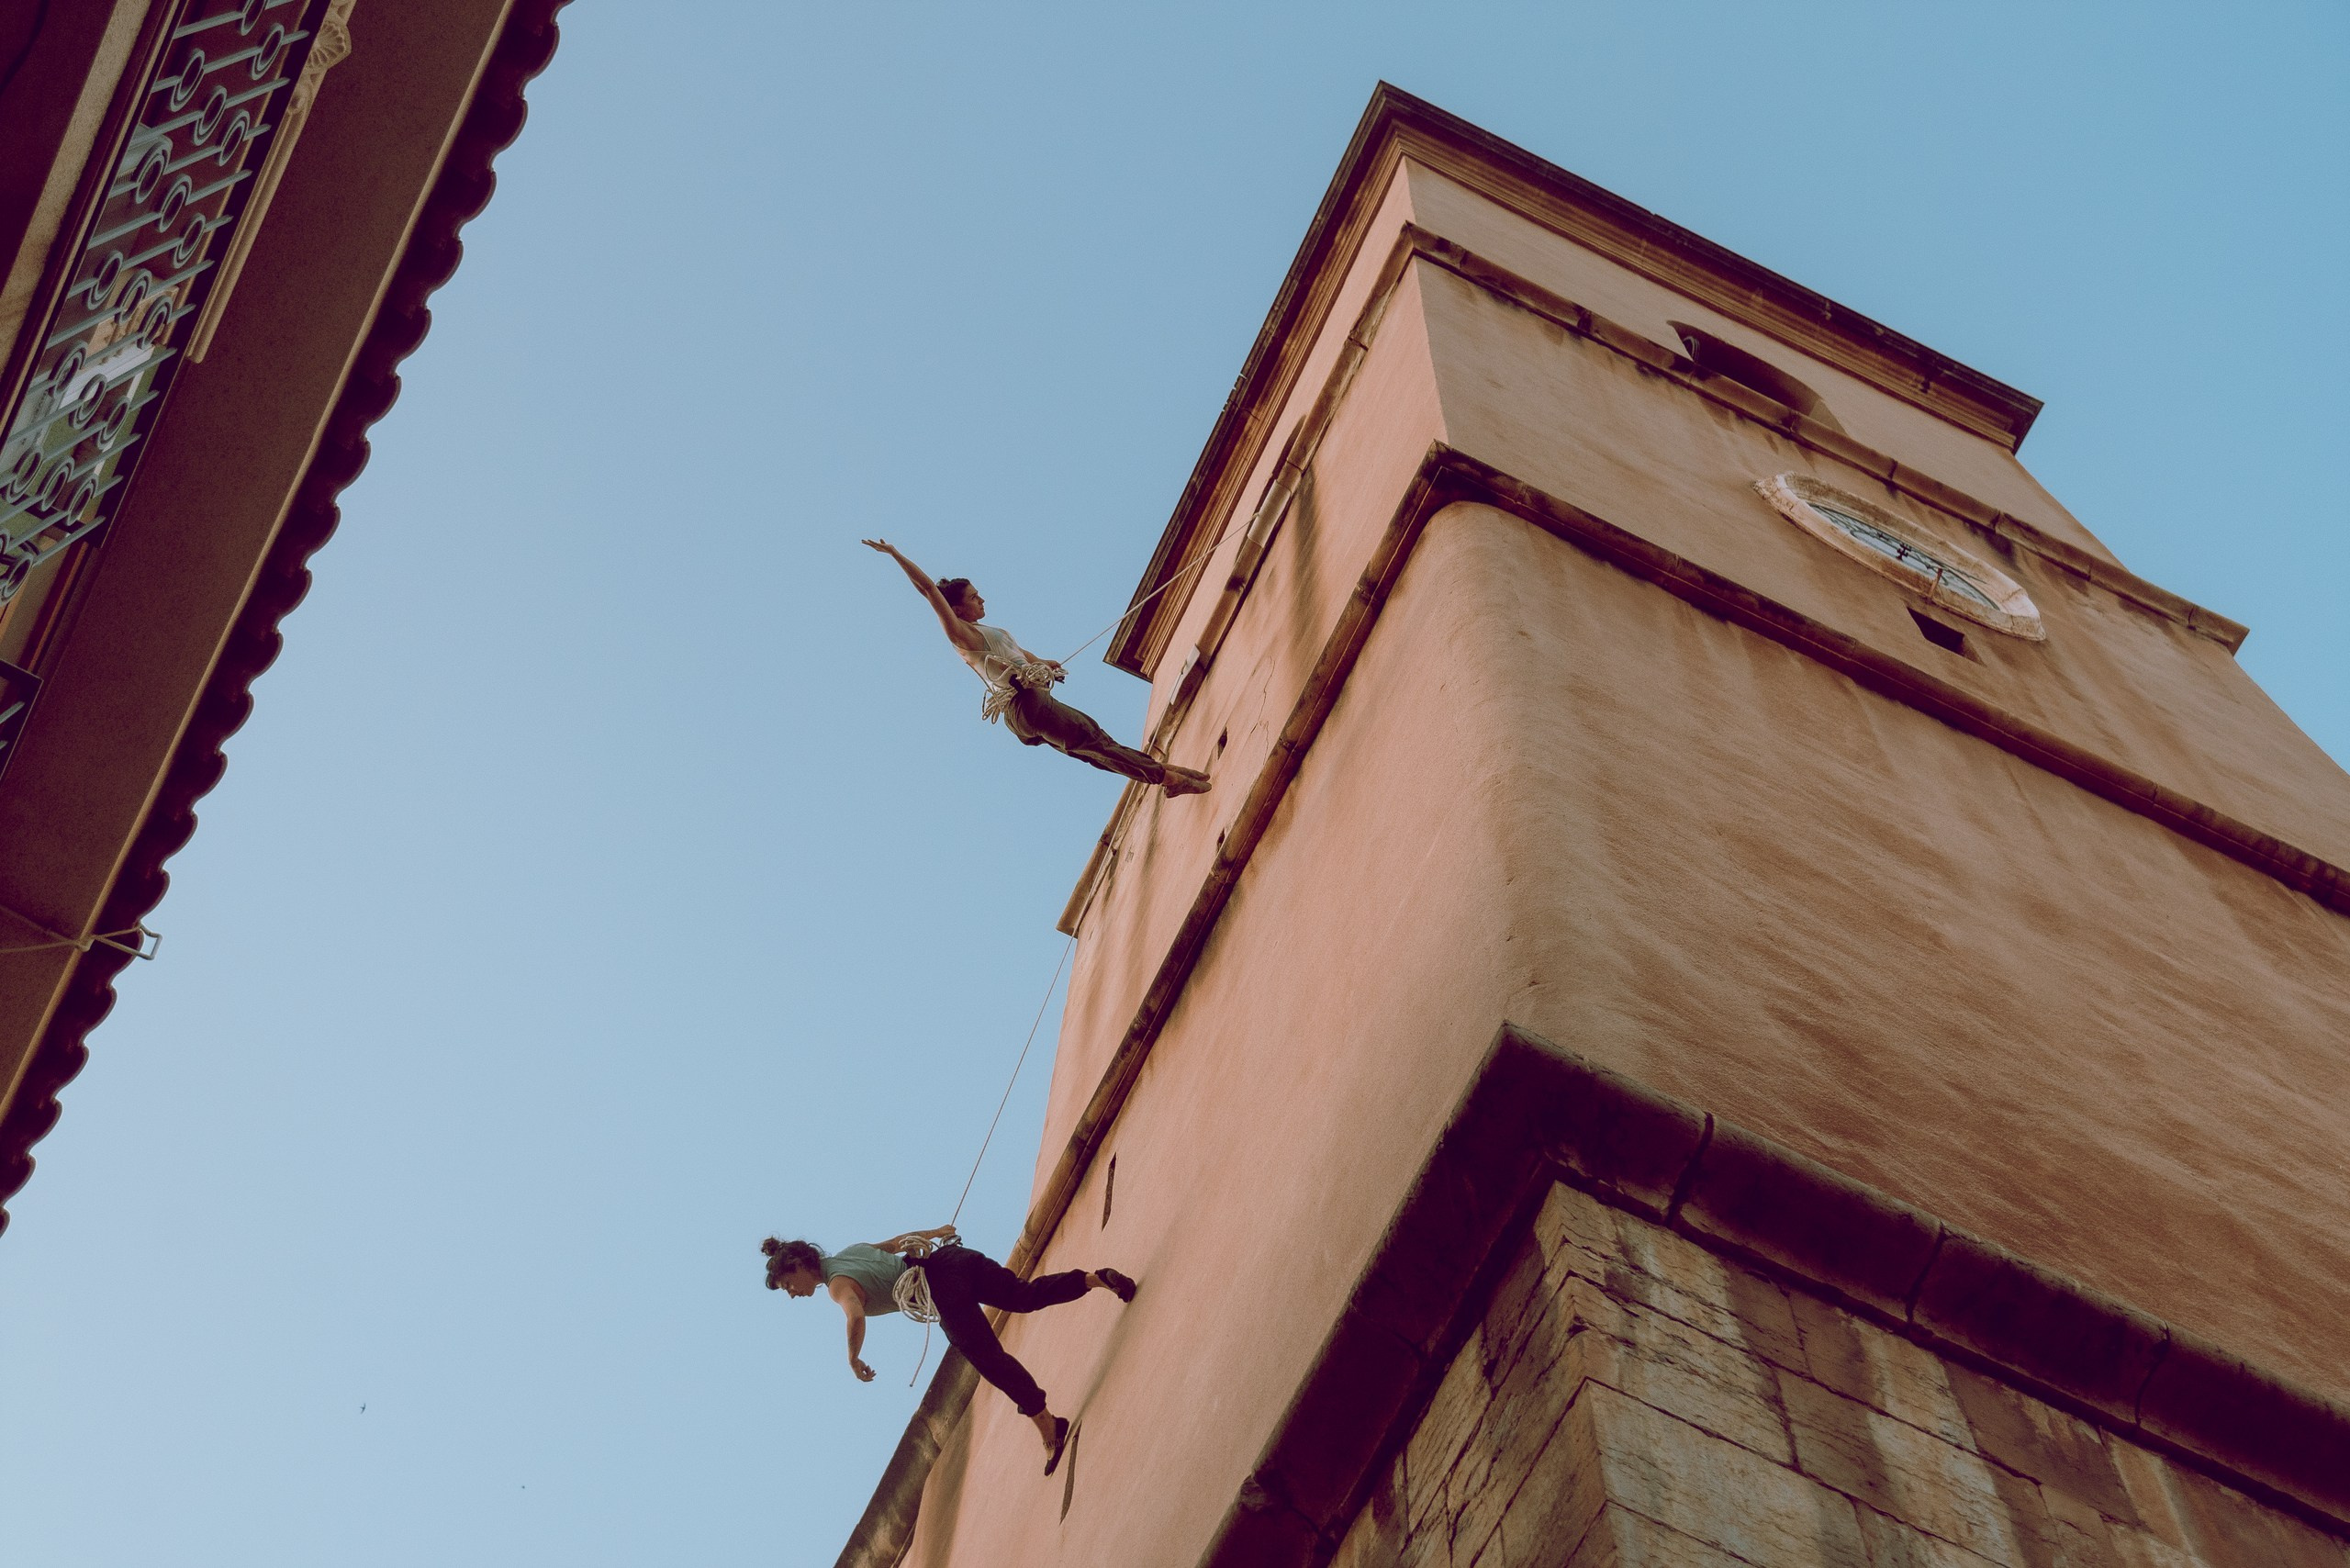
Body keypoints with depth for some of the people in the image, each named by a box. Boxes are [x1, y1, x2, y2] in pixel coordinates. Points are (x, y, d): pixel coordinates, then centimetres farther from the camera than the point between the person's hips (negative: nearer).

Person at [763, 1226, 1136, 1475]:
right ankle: (1098, 1278, 2)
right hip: (951, 1257, 8)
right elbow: (899, 1240, 33)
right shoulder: (851, 1250, 19)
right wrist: (935, 1233, 48)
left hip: (941, 1289, -8)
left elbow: (856, 1317, -26)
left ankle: (1046, 1422, -4)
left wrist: (854, 1359, -10)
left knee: (989, 1358, -4)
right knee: (1028, 1296, 12)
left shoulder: (837, 1284, -5)